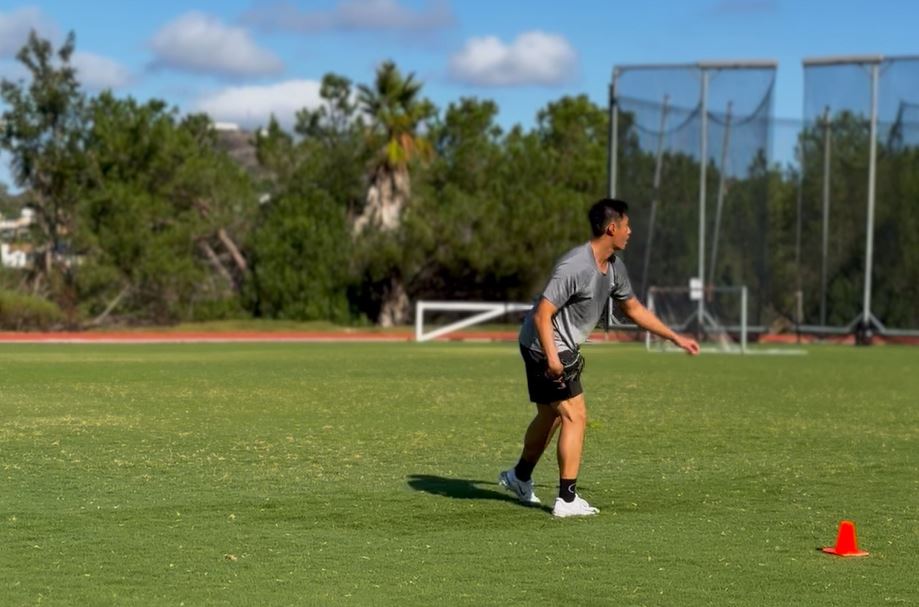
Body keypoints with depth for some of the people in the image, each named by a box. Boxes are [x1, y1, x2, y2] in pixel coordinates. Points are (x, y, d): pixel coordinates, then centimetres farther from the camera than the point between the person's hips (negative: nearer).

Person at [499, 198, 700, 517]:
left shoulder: (613, 266, 4)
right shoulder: (575, 267, -27)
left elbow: (633, 308, 17)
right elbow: (542, 314, -27)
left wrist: (676, 338, 17)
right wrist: (552, 358, -34)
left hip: (563, 348, 10)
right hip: (545, 347, -10)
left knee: (550, 416, 23)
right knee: (575, 416, -11)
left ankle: (520, 477, 43)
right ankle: (567, 500, -8)